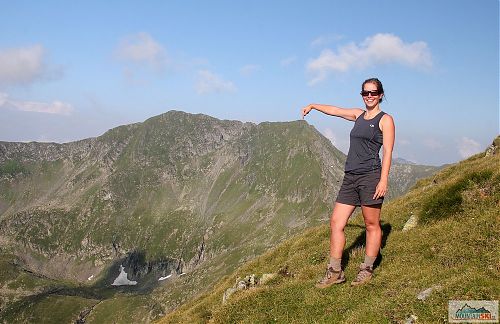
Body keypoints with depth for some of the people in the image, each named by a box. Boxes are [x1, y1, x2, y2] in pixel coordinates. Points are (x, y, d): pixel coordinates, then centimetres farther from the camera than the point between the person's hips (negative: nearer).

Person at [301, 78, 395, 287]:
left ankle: (367, 270, 14)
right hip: (350, 177, 7)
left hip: (370, 176, -6)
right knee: (336, 223, 1)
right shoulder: (358, 115, 18)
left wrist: (384, 180, -16)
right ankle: (335, 272, 7)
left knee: (372, 224, 2)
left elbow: (387, 152, -7)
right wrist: (313, 106, 44)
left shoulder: (385, 120, 0)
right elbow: (335, 110, 33)